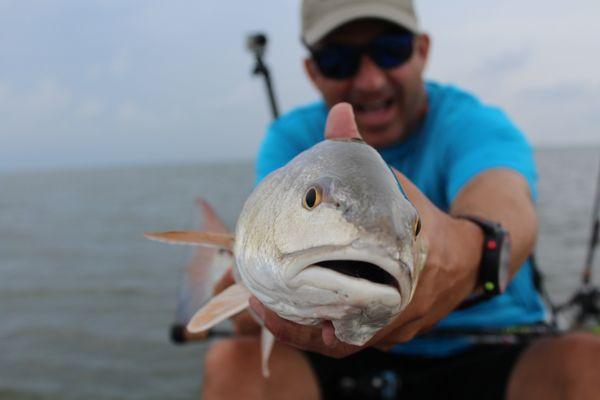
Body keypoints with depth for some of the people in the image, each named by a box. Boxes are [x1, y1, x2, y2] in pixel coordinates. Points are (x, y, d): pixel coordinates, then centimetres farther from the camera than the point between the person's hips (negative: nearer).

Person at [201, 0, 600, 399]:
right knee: (233, 362, -22)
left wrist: (469, 253, -59)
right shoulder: (290, 139, -2)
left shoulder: (473, 123, -12)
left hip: (490, 358, -1)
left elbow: (507, 202, -35)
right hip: (346, 366, 2)